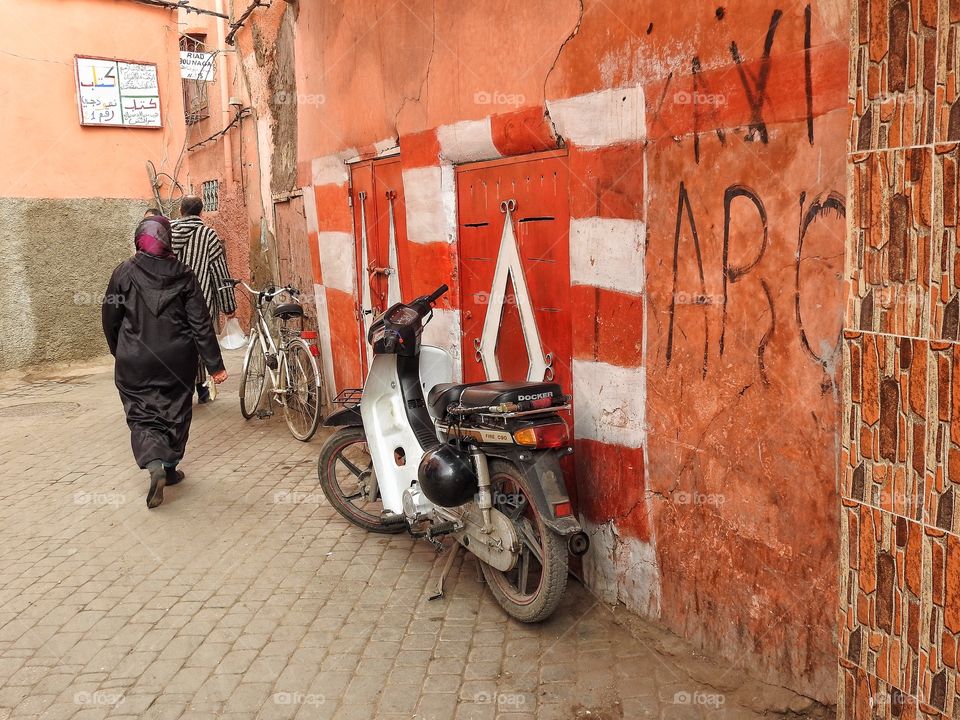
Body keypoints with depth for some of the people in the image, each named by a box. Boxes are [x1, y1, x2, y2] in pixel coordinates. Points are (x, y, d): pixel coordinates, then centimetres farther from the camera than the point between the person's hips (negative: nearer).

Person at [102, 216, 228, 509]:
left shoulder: (125, 272, -5)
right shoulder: (183, 275, -4)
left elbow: (111, 319, 2)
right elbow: (201, 323, -7)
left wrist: (119, 353, 20)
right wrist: (215, 364, -4)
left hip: (135, 363, -1)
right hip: (178, 360, 1)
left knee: (142, 415, 5)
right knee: (176, 412, 17)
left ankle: (154, 466, -17)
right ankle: (171, 468, 27)